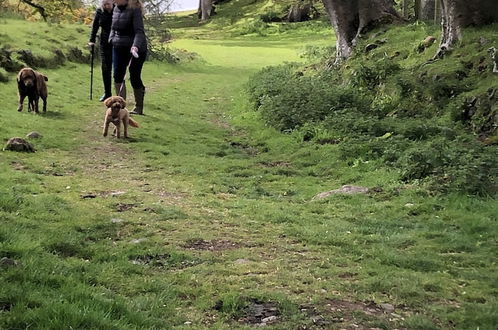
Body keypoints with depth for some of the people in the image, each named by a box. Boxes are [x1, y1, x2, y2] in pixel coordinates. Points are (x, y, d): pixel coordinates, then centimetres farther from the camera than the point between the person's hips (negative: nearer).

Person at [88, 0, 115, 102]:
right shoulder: (99, 12, 2)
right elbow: (95, 26, 12)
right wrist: (92, 40, 5)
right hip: (105, 44, 4)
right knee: (105, 69, 4)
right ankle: (107, 94, 15)